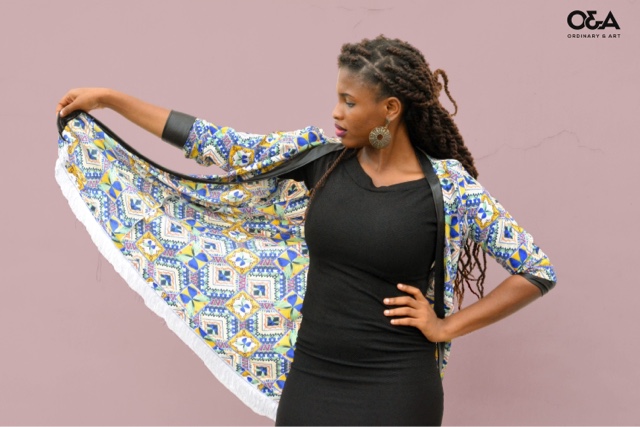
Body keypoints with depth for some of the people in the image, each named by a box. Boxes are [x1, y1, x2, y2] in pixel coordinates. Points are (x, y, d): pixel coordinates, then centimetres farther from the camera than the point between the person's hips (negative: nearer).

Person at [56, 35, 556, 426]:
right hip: (310, 380, 4)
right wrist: (109, 98, 3)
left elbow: (539, 269, -5)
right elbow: (222, 146, 2)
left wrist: (447, 327, -8)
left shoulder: (449, 186, -10)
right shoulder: (323, 153, -1)